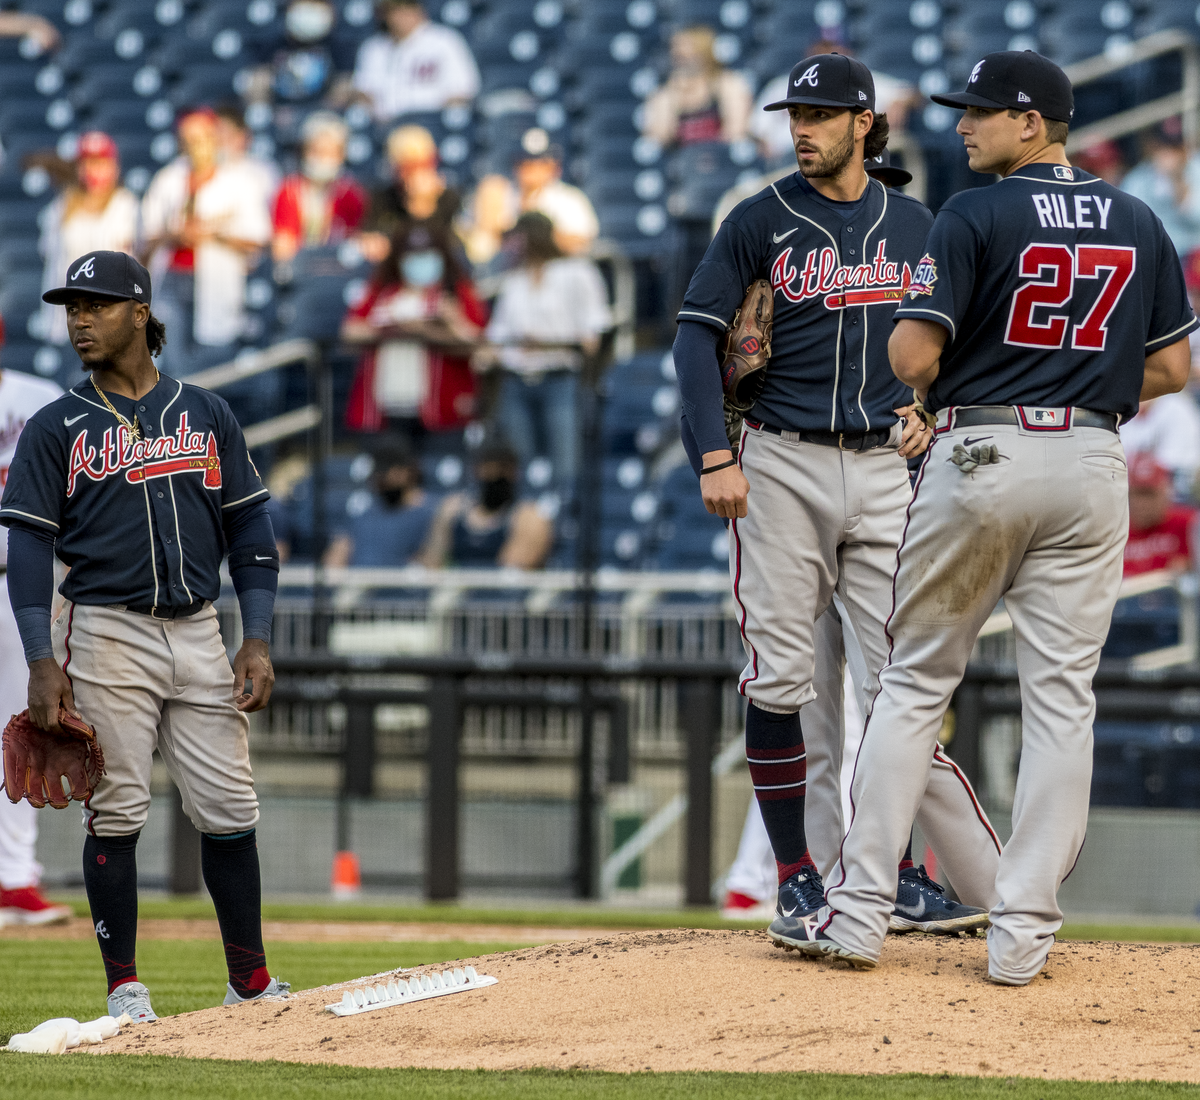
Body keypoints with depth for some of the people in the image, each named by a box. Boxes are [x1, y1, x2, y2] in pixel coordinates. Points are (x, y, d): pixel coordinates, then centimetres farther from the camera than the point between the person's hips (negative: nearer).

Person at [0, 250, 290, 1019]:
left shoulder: (207, 416, 10)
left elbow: (250, 530, 11)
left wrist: (259, 638, 0)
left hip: (199, 633, 2)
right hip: (107, 633, -2)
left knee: (229, 811, 1)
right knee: (116, 815, -3)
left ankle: (252, 985, 10)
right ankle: (125, 989, 4)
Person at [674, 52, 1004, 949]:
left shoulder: (913, 226, 10)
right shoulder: (762, 221, 2)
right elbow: (698, 334, -2)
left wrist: (927, 409, 1)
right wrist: (714, 458, -12)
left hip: (882, 468, 2)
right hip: (782, 469, -2)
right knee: (779, 678, -4)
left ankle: (887, 873, 3)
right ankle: (798, 883, 3)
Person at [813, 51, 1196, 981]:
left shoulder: (975, 216, -8)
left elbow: (915, 359, -13)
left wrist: (901, 345, 10)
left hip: (980, 453, -3)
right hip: (1092, 464, 3)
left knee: (915, 680, 7)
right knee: (1062, 696, 4)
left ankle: (862, 909, 6)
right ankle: (1023, 933, 1)